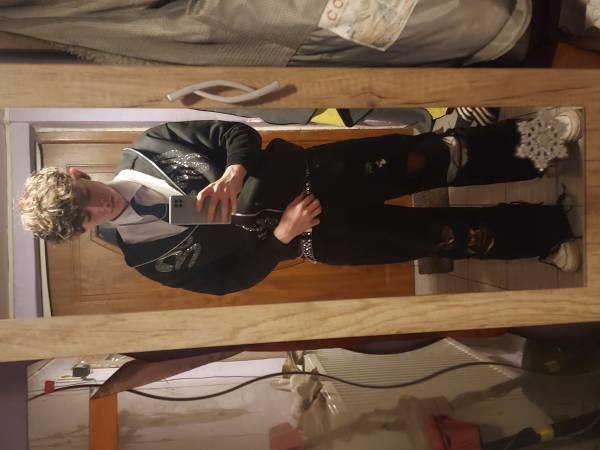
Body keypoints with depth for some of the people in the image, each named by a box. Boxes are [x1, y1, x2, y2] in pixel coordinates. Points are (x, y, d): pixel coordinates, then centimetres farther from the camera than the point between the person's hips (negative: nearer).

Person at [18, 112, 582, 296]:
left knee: (429, 160, -9)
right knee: (444, 235, -4)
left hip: (310, 170, 3)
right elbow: (230, 278, -7)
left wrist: (234, 171, -23)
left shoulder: (143, 149, -1)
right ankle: (547, 231, 16)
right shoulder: (150, 258, -8)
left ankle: (522, 143, 13)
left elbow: (236, 131, -3)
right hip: (317, 235, -3)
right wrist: (281, 235, -19)